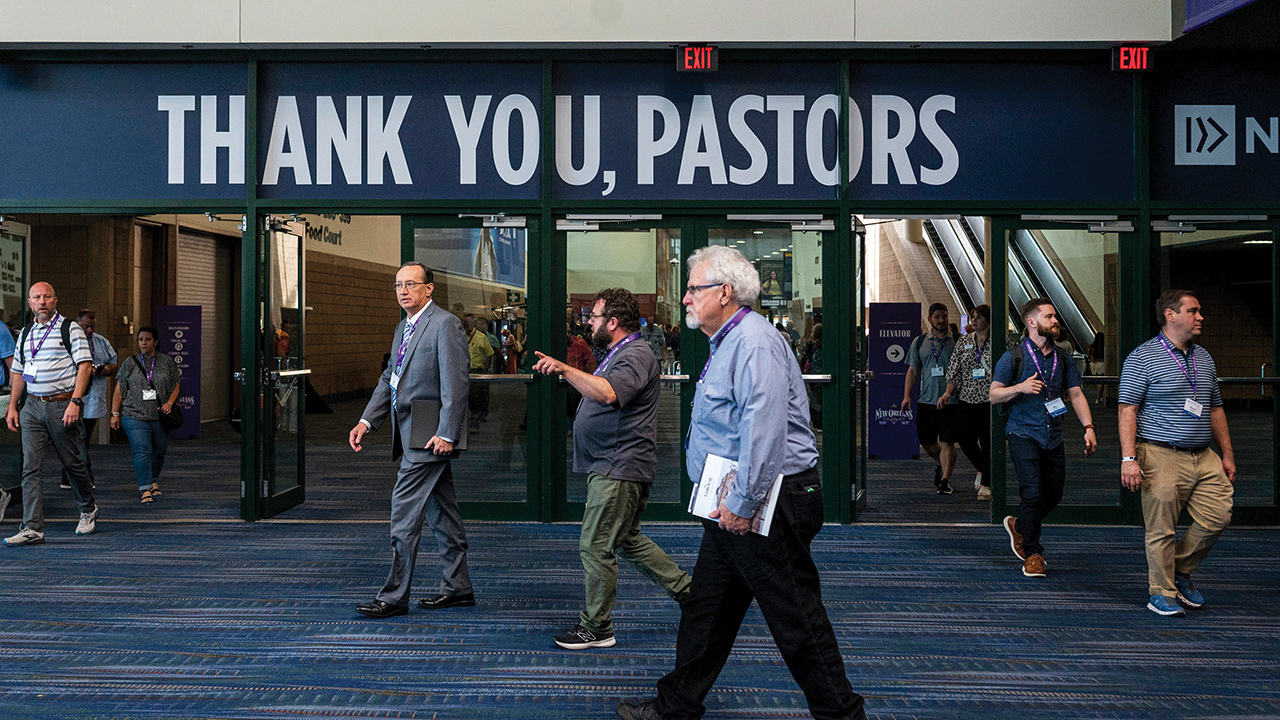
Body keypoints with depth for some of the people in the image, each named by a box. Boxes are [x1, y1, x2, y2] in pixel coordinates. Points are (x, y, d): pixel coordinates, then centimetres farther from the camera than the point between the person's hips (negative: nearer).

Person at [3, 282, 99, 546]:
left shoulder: (70, 329, -2)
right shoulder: (25, 333, 14)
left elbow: (85, 366, -8)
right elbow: (17, 372, 21)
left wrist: (75, 402, -17)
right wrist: (12, 407, 14)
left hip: (62, 405, -4)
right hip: (32, 406, 4)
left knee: (72, 463, 6)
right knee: (30, 467, -5)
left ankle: (88, 510, 29)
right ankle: (32, 528, -7)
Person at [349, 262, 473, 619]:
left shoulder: (446, 324, -12)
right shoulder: (403, 327, 18)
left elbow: (455, 383, -17)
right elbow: (389, 378, 20)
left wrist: (446, 434, -21)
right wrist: (366, 421, 10)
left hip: (429, 434, -9)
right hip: (410, 432, 9)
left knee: (404, 512, -8)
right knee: (441, 512, 14)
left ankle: (394, 597, -1)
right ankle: (457, 588, 23)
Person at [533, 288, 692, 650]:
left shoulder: (636, 356, -16)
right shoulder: (620, 355, 19)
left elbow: (607, 393, -35)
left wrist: (565, 369, -37)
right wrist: (566, 373, 23)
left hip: (619, 470, -11)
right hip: (613, 467, 11)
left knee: (596, 547, -4)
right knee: (628, 540, 18)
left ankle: (596, 627, 7)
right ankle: (687, 589, 26)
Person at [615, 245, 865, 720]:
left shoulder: (754, 343, -18)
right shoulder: (727, 343, 17)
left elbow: (765, 430, -27)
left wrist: (743, 503, -25)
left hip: (768, 504, -11)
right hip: (731, 503, 11)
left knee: (796, 618, -1)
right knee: (706, 608, 17)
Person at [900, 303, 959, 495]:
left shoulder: (957, 342, 4)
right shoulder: (919, 342, 10)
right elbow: (912, 371, 12)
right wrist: (907, 395, 2)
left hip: (950, 401, -3)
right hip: (926, 399, 3)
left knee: (947, 442, -8)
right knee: (926, 442, 9)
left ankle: (945, 480, -3)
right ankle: (940, 464, 37)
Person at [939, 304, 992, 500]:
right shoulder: (965, 342, 10)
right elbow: (954, 370, 10)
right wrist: (948, 393, -1)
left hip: (990, 400, -4)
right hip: (967, 399, 4)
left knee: (988, 442, -3)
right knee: (964, 439, 1)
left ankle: (985, 484, 7)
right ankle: (981, 469, 29)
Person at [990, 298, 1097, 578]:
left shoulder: (1063, 358, 10)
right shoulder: (1013, 357, -4)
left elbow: (1076, 394, 13)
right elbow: (993, 395, -2)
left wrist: (1088, 427, 0)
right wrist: (1020, 388, -21)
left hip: (1053, 437, 5)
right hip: (1023, 434, -5)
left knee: (1054, 495, 8)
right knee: (1034, 493, -13)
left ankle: (1019, 526, 35)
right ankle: (1032, 553, 3)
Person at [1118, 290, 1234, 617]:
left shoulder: (1204, 358, 16)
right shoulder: (1142, 358, -5)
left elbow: (1215, 409, 22)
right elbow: (1127, 410, -10)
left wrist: (1227, 454, 19)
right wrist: (1129, 458, -17)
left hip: (1204, 458, 7)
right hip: (1161, 457, -6)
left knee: (1218, 516, 0)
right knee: (1162, 528, -3)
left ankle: (1180, 571, 21)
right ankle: (1162, 593, 11)